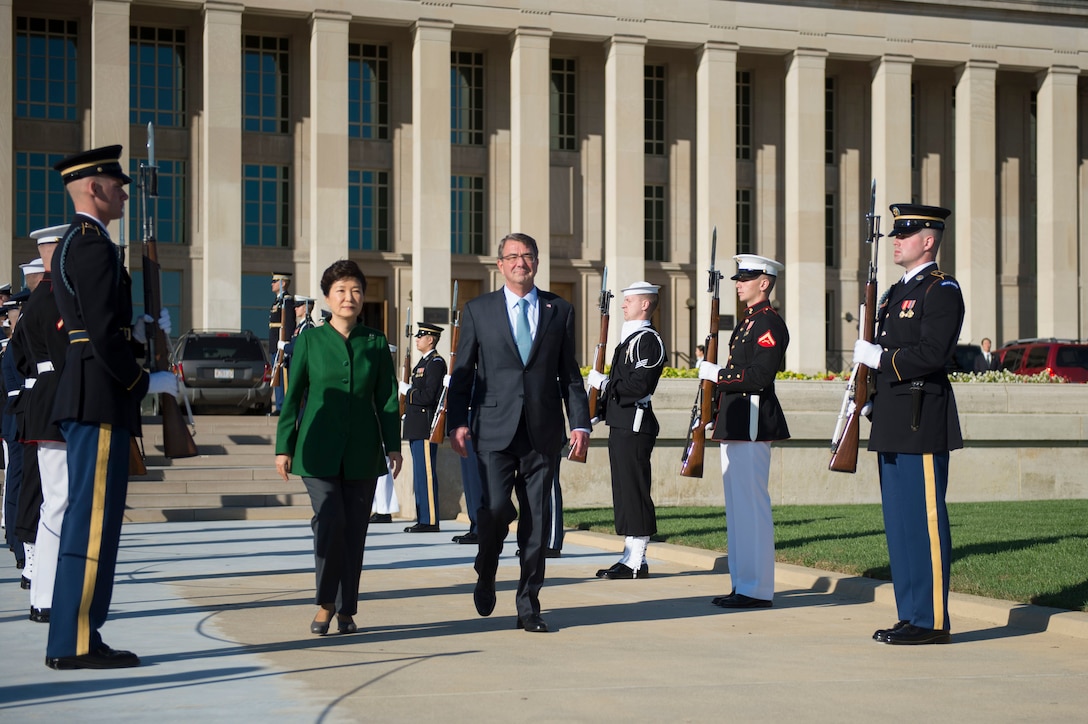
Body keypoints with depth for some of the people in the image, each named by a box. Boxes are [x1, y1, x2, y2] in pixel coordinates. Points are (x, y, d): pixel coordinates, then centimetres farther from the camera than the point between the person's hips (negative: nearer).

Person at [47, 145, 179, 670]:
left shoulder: (70, 245, 20)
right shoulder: (95, 247, -13)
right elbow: (104, 334, -19)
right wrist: (146, 383, -9)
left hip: (83, 396, 11)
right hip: (101, 397, -11)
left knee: (87, 516, 11)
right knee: (94, 517, -8)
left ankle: (74, 638, 15)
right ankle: (76, 643, -5)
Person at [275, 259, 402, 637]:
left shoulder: (376, 343, 7)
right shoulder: (310, 340, 3)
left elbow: (387, 398, 8)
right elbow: (293, 395, 5)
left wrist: (393, 446, 1)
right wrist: (284, 446, 1)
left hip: (362, 452, 2)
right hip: (318, 449, -2)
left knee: (354, 530, 3)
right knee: (329, 521, -17)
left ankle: (346, 611, 15)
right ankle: (325, 603, -1)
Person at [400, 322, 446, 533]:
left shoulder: (436, 363, -11)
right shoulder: (423, 362, 20)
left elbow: (428, 396, -20)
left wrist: (405, 389, -11)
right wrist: (405, 389, 7)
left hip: (426, 428, -10)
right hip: (417, 428, 10)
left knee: (426, 474, -8)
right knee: (420, 475, 12)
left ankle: (430, 521, -6)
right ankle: (423, 519, 16)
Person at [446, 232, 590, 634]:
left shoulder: (560, 311, 10)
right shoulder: (478, 310, 7)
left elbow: (570, 374, 10)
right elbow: (462, 372, 6)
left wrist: (580, 423, 1)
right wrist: (457, 421, -3)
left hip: (543, 431, 2)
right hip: (495, 430, -1)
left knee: (536, 520, 3)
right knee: (496, 507, -14)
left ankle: (528, 607, 12)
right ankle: (486, 576, 15)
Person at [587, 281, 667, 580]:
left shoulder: (648, 340, -12)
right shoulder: (628, 339, 20)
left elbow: (639, 385, -22)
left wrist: (603, 383, -13)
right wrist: (598, 408, 15)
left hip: (635, 427, -10)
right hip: (621, 426, 10)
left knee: (634, 491, -7)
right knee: (624, 491, 12)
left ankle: (636, 562, -3)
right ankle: (630, 555, 17)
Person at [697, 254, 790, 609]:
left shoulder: (770, 324, -11)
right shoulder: (746, 322, 20)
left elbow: (758, 376, -22)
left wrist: (715, 373, -14)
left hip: (752, 426, -11)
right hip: (736, 425, 11)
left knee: (752, 504, -8)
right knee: (737, 506, 12)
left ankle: (758, 590, -3)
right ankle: (743, 585, 19)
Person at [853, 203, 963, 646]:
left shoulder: (942, 290, -8)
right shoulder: (897, 292, 20)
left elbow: (933, 353, -20)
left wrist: (880, 358, -15)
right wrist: (871, 395, 12)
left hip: (922, 424, -9)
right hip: (894, 426, 10)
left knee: (924, 521, -7)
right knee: (899, 523, 11)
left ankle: (932, 622, -2)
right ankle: (911, 616, 17)